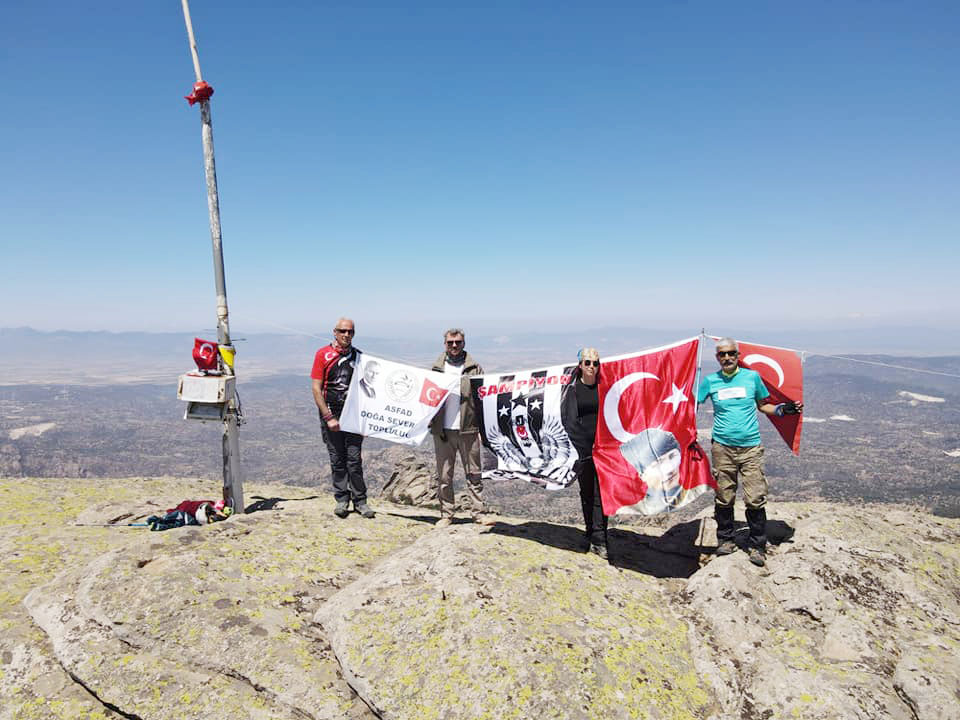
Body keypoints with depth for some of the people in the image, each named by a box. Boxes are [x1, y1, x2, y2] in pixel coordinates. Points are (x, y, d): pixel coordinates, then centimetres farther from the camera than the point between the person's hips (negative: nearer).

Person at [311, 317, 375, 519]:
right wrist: (328, 418, -9)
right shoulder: (323, 354, -1)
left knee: (354, 460, 1)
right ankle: (341, 500, 17)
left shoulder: (358, 356, 8)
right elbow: (316, 389, -4)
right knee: (337, 460, 6)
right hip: (331, 414, -1)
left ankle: (360, 501, 11)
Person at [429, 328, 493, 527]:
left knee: (474, 473, 5)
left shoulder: (475, 369, 5)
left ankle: (478, 512, 15)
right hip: (442, 430, 1)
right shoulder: (436, 369, 9)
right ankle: (446, 514, 17)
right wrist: (430, 422, 0)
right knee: (444, 475, 7)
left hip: (468, 429, -1)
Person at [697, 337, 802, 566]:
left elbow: (763, 405, 16)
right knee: (724, 497, 3)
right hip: (722, 447, 0)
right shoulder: (710, 381, 4)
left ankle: (757, 546, 12)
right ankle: (725, 539, 22)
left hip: (750, 447, 0)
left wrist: (784, 409, 1)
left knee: (755, 499, -3)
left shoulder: (752, 376, 6)